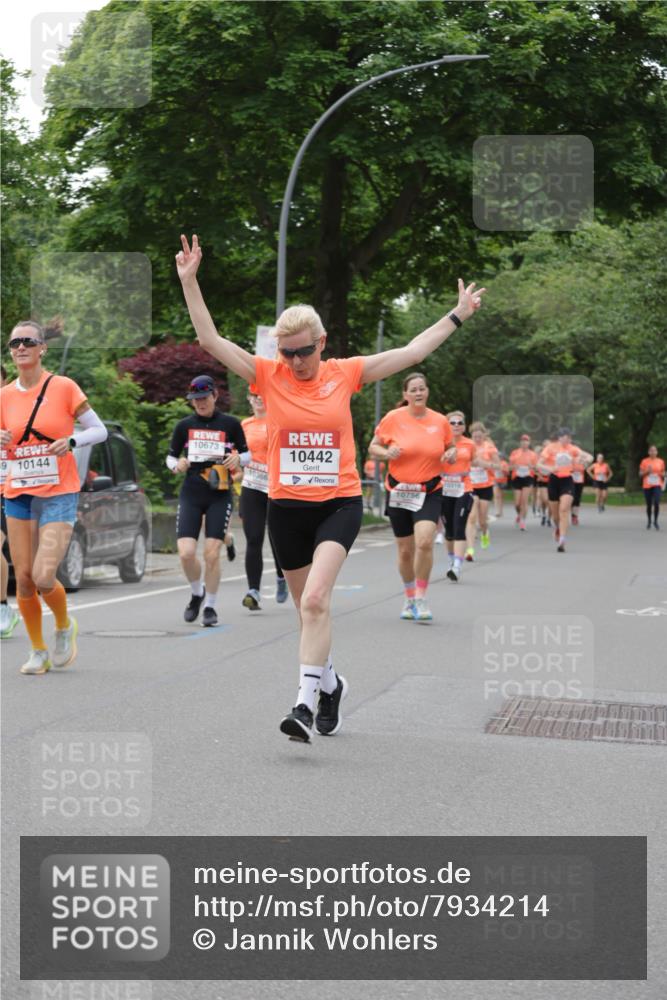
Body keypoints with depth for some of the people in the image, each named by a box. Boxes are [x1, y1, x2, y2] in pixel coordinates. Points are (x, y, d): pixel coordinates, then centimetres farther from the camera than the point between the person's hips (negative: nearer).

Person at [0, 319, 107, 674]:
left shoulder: (64, 387, -6)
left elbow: (99, 430, -1)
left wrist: (71, 440, -20)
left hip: (59, 495, -4)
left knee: (43, 578, -15)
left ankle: (64, 626, 17)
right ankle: (38, 651, 21)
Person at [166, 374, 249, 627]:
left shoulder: (230, 423, 2)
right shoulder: (184, 425, 7)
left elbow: (246, 454, 12)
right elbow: (171, 456, 15)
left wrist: (238, 458, -11)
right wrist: (177, 466, -8)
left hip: (220, 495, -1)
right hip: (190, 495, 2)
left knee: (211, 554, -7)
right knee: (186, 553, -10)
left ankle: (210, 606, 10)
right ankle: (197, 593, 18)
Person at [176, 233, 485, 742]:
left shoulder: (345, 373, 1)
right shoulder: (268, 375, 0)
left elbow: (412, 351, 8)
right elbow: (210, 339, -5)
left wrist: (458, 315, 10)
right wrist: (189, 281, -12)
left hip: (339, 503, -2)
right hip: (287, 506, 2)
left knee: (314, 599, -20)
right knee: (309, 607, 12)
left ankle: (306, 700, -19)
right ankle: (329, 682, 36)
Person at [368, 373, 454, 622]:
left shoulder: (440, 421, 1)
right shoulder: (393, 418, -4)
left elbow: (448, 447, 17)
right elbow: (373, 447, 4)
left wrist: (451, 453, -6)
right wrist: (387, 452, -17)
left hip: (429, 492, 0)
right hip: (399, 491, 0)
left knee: (424, 542, -21)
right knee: (405, 550, 8)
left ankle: (421, 598, -5)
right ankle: (409, 598, 31)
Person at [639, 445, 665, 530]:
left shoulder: (661, 461, 7)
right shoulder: (644, 461, 2)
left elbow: (663, 473, 16)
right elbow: (640, 474, 5)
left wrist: (662, 475, -6)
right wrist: (647, 471, -12)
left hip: (657, 485, 0)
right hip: (647, 486, 0)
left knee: (656, 503, -18)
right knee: (649, 505, 6)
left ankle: (655, 521, -2)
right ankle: (649, 522, 23)